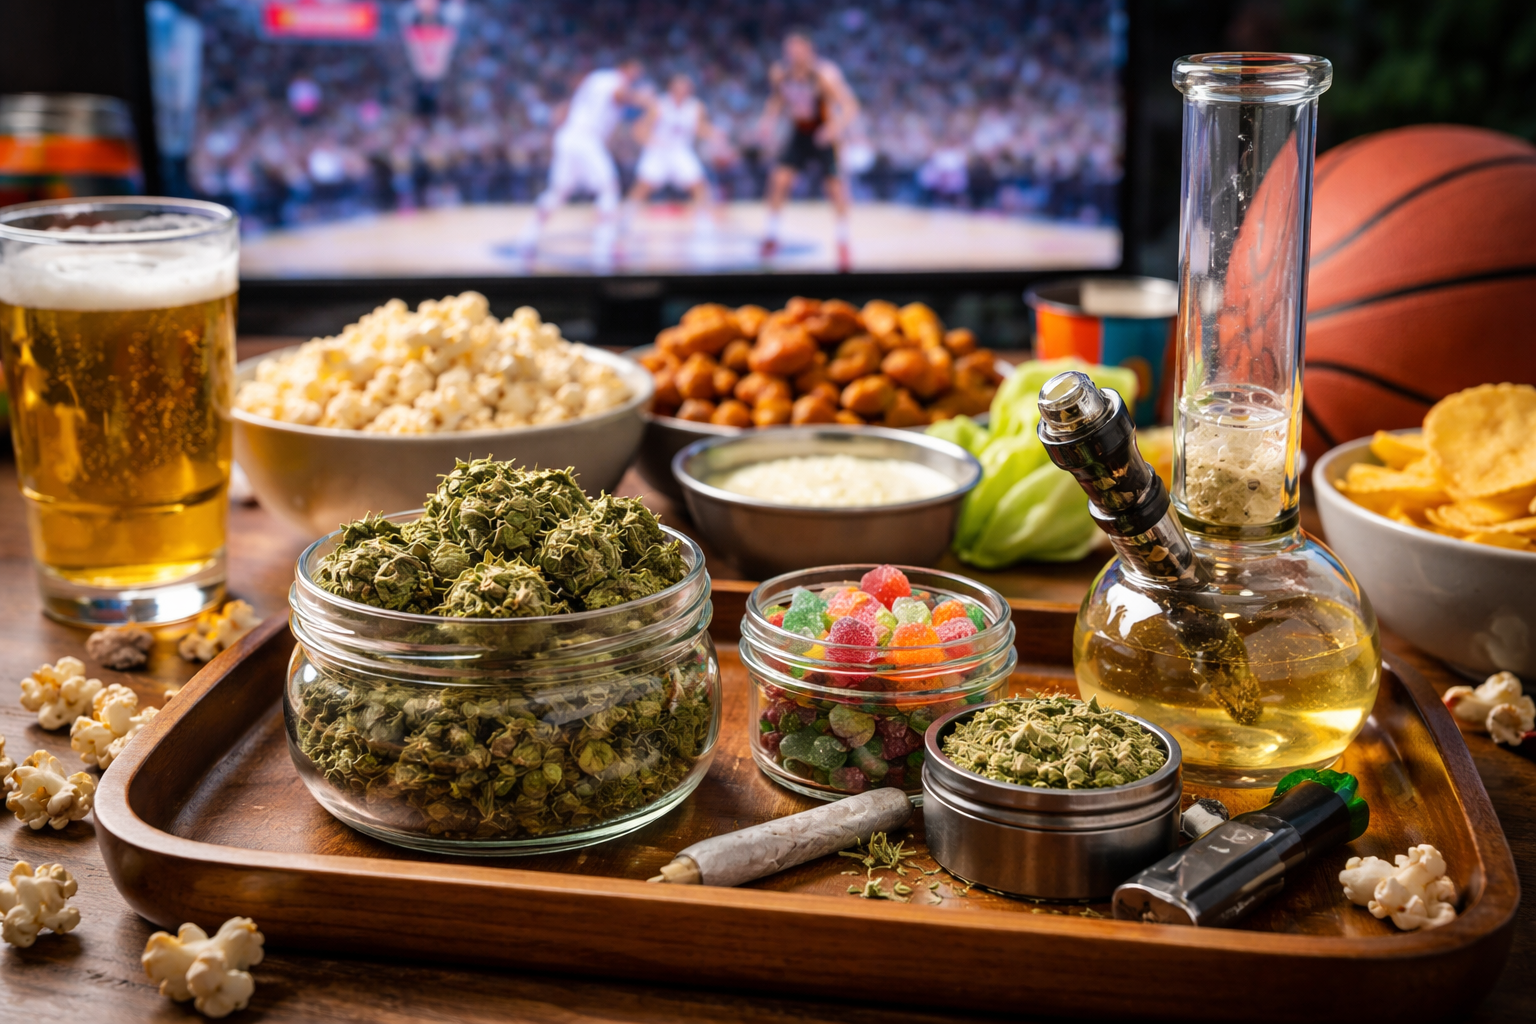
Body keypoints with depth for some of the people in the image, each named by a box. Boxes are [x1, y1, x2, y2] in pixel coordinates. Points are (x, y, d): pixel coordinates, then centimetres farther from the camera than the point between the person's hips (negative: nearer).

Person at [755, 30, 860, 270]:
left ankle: (843, 243, 7)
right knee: (778, 178, -7)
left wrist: (836, 126, -46)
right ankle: (772, 236, 9)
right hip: (799, 132, 4)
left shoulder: (825, 73, -25)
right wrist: (769, 121, -9)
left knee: (835, 187, -7)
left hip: (825, 134, -4)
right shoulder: (778, 72, -10)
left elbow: (850, 107, -27)